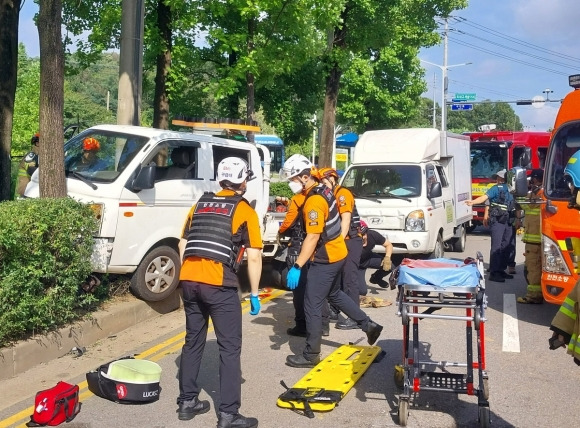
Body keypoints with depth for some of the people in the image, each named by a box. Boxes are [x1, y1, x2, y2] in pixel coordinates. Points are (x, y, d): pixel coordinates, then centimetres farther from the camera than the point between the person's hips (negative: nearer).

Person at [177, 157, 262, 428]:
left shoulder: (200, 205, 19)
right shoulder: (245, 211, 3)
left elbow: (183, 246, 19)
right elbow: (254, 257, -2)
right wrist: (254, 294, 5)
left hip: (188, 279, 6)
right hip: (219, 283, -6)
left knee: (193, 341, 18)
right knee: (230, 347, 3)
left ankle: (187, 402, 26)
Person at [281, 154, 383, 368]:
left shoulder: (314, 201, -24)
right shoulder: (323, 190, 5)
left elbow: (312, 238, -27)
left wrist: (296, 267, -27)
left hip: (325, 259, -10)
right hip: (337, 252, 10)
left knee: (312, 306, -1)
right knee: (334, 294, 27)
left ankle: (311, 355, 9)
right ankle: (369, 325, 35)